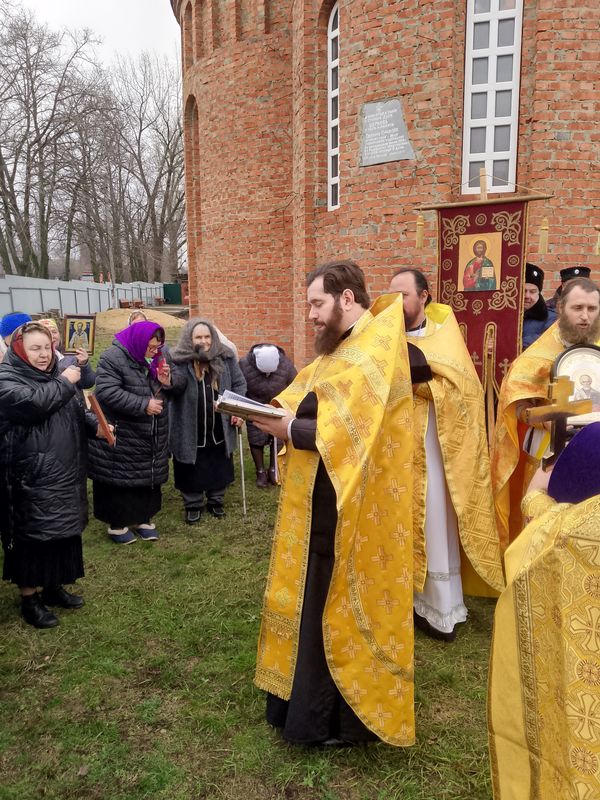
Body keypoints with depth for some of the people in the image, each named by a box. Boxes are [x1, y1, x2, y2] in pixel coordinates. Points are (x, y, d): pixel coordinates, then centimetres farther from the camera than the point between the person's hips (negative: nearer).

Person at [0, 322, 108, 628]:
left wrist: (96, 425, -3)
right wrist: (64, 383, -19)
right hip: (31, 476, -7)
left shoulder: (53, 376, 12)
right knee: (33, 535, 2)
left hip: (63, 471, 7)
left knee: (62, 530, 15)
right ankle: (29, 597, 19)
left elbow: (77, 411, 16)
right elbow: (32, 404, -30)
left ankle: (53, 586, 32)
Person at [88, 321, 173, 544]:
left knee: (149, 477, 14)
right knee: (120, 479, 3)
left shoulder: (155, 359, 8)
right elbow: (107, 392, -25)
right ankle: (117, 523, 18)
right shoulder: (113, 358, -16)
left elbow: (163, 393, 16)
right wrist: (143, 405, -26)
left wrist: (165, 383, -9)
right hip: (120, 436, -7)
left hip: (151, 436, 7)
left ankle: (144, 518, 29)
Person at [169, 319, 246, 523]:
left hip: (219, 429, 2)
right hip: (191, 431, -2)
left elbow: (239, 384, 4)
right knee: (192, 470, 10)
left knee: (219, 468, 16)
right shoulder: (180, 361, -8)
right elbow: (175, 387, -20)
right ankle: (193, 505, 29)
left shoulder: (226, 358, -2)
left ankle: (216, 501, 35)